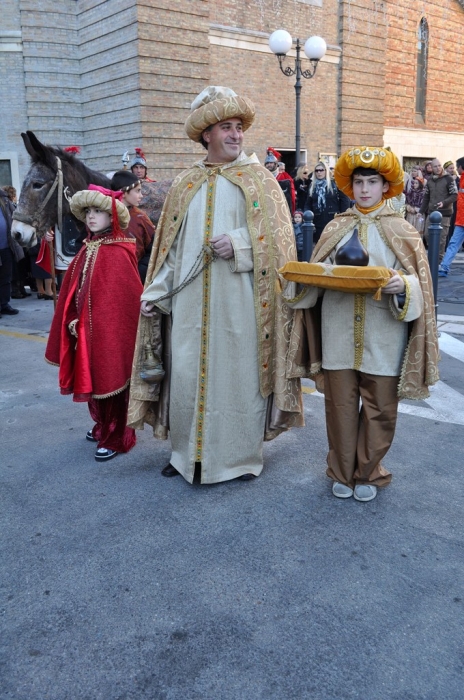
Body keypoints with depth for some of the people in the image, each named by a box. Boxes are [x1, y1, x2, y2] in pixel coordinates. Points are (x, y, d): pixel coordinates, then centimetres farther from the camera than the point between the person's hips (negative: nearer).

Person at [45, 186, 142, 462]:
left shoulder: (118, 253, -16)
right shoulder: (87, 250, 7)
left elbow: (130, 297, -17)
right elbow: (73, 292, 11)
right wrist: (73, 321, 0)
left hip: (111, 331, -7)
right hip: (87, 330, 8)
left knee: (111, 382, 3)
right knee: (93, 381, 18)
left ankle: (116, 439, 16)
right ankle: (103, 426, 37)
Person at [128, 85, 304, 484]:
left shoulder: (259, 179, 4)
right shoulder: (186, 185, 13)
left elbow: (278, 234, -4)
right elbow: (171, 244, 12)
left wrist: (239, 243, -19)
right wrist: (156, 292, 3)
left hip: (239, 299, -3)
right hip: (191, 299, 3)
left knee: (239, 372, 3)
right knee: (186, 373, 5)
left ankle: (242, 454, 20)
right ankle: (189, 454, 22)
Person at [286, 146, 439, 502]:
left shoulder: (400, 230, 3)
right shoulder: (336, 228, 9)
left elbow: (416, 281, -1)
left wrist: (403, 286, -23)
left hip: (382, 335, -1)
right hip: (340, 333, 2)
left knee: (379, 408, 6)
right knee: (340, 404, 7)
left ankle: (367, 473, 26)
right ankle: (342, 473, 25)